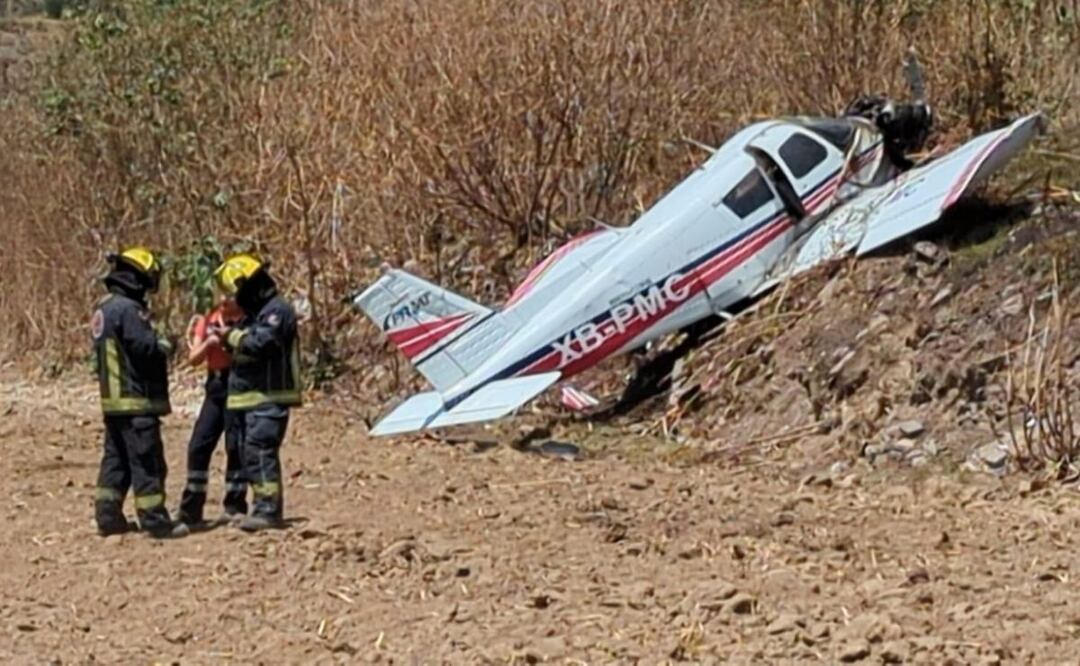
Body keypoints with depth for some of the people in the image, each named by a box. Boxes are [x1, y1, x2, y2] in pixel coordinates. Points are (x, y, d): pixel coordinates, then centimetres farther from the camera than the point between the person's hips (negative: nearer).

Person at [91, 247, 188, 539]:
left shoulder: (105, 308, 15)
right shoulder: (128, 309, -17)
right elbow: (146, 348, -22)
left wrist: (156, 345, 13)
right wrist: (164, 346, -2)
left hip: (113, 399, 10)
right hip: (136, 400, -10)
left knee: (116, 459, 14)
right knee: (147, 461, -6)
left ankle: (108, 516, 16)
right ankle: (155, 520, -5)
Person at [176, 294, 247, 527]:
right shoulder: (208, 322, 9)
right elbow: (193, 358, 4)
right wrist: (208, 343, -14)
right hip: (216, 387, 5)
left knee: (235, 447, -4)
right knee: (198, 446, 3)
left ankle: (235, 507, 5)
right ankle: (190, 510, 10)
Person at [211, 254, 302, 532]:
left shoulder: (277, 310, -11)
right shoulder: (256, 312, 21)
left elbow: (261, 342, -23)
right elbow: (245, 345, 28)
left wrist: (232, 335, -10)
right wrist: (228, 337, 10)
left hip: (268, 399, -10)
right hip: (248, 398, 10)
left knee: (260, 452, -17)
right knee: (250, 454, 10)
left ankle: (268, 510, -18)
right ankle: (263, 508, 14)